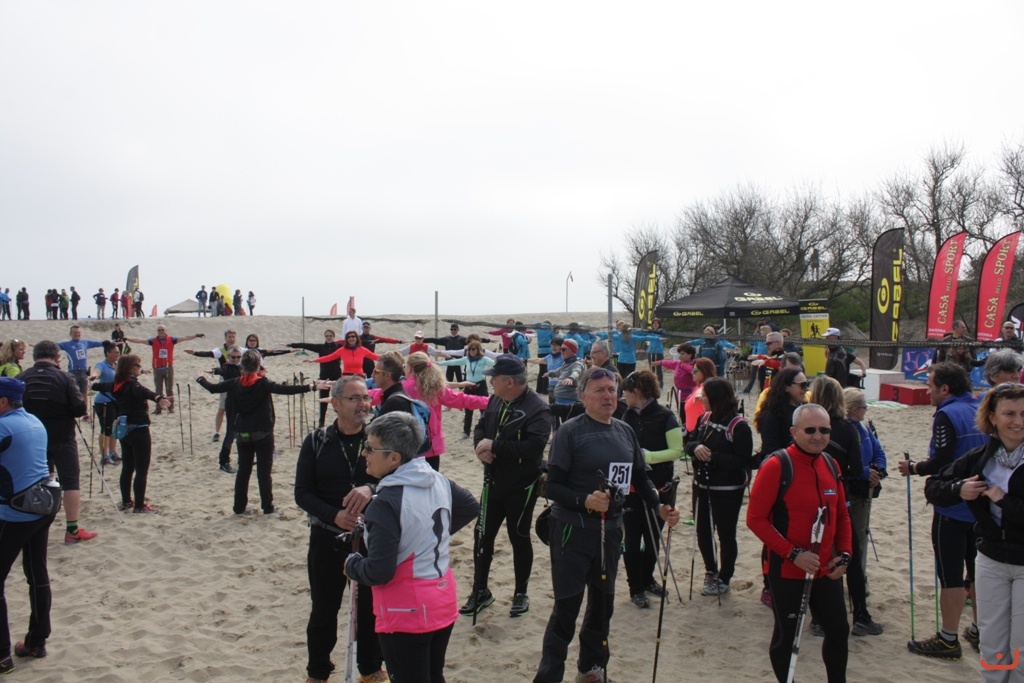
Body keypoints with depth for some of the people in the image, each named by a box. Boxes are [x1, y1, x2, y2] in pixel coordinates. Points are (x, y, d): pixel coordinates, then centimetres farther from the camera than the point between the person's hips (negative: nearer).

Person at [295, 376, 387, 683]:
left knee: (370, 607, 13)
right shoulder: (316, 442, -3)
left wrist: (371, 489, -32)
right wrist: (334, 515, -21)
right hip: (327, 539, 0)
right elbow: (302, 493, -5)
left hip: (372, 538, 1)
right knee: (323, 610, 12)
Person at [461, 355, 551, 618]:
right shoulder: (495, 401, 3)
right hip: (494, 482, 6)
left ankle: (521, 593, 28)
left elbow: (534, 446, -31)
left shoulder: (537, 408, -21)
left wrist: (494, 445, -26)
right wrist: (480, 446, -12)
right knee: (484, 535, 11)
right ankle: (480, 591, 27)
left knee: (519, 538, 9)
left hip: (522, 485, -6)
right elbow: (481, 427, 12)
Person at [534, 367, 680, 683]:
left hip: (611, 529, 6)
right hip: (573, 530, -6)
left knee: (603, 602, 17)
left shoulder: (625, 431, 6)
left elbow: (640, 478, 15)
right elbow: (553, 486, -14)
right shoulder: (570, 431, -12)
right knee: (567, 607, -1)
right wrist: (584, 500, -29)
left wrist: (659, 506, 1)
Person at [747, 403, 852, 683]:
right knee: (786, 635, 9)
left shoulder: (830, 465, 3)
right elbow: (755, 518, -18)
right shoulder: (777, 466, -18)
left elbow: (841, 516, 14)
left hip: (827, 570, 6)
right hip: (787, 571, -6)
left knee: (839, 630, 17)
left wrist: (844, 554, 1)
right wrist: (793, 553, -21)